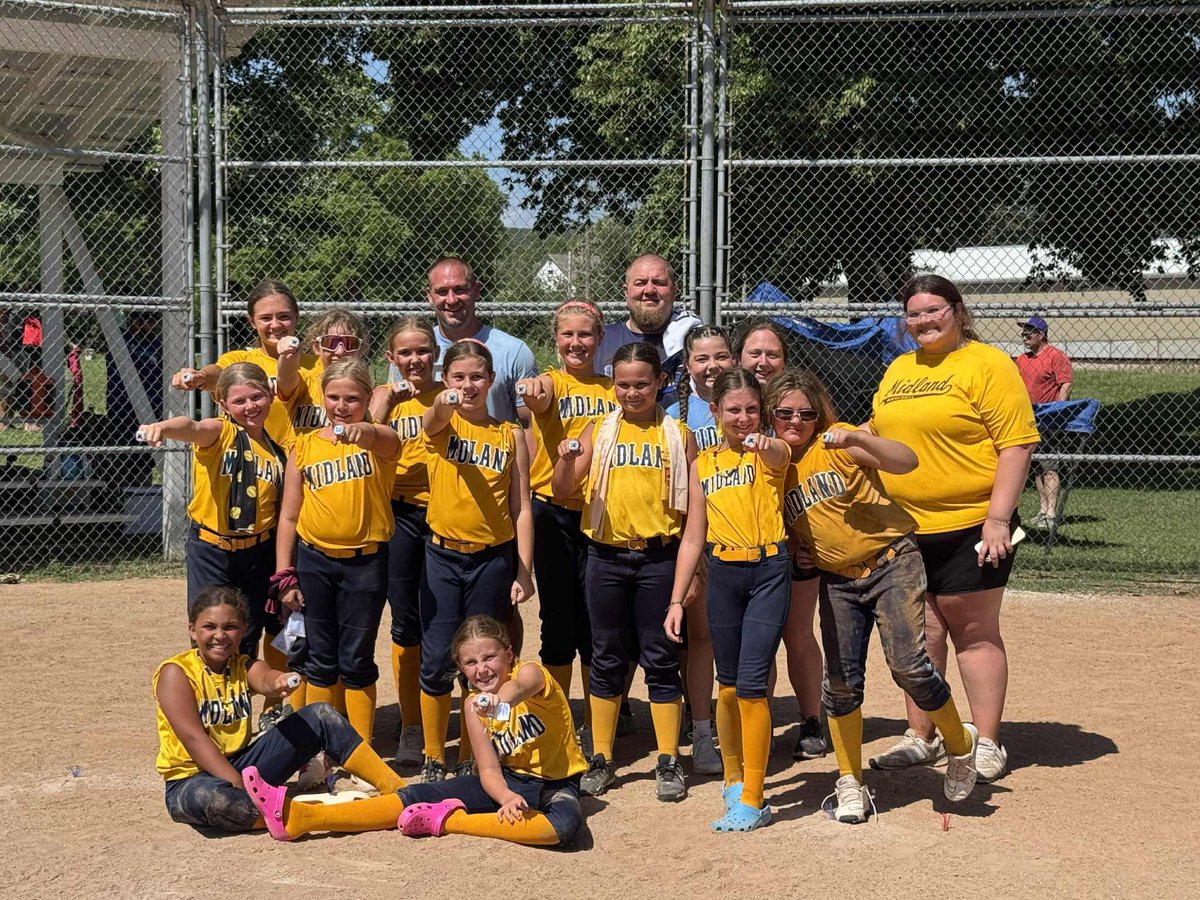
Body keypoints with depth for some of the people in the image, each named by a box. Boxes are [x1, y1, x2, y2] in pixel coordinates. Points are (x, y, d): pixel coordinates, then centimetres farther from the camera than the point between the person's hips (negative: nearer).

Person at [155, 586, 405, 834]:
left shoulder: (243, 667, 3)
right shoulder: (176, 672, -12)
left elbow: (265, 679, -23)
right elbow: (193, 738, -21)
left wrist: (278, 682, -48)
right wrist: (239, 788, -27)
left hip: (240, 765, 6)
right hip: (192, 780, -6)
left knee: (320, 716, -4)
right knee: (214, 798, -44)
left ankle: (396, 789, -5)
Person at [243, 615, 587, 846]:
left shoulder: (530, 673, -16)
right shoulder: (475, 706, 1)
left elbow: (524, 684, -43)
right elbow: (489, 769, -6)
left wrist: (503, 698, -68)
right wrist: (506, 797, -30)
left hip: (554, 784, -4)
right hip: (508, 781, 5)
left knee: (566, 822, -41)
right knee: (418, 795, -13)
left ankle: (448, 821, -32)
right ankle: (298, 816, -20)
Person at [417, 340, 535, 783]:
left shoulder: (510, 435, 5)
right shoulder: (439, 423, 1)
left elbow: (521, 509, 5)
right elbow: (432, 423, -26)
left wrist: (523, 572, -2)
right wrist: (444, 404, -50)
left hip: (493, 559, 1)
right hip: (443, 555, -1)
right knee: (437, 661, 0)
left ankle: (470, 760, 19)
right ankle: (433, 760, 14)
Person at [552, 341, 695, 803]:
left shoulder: (677, 435, 2)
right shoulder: (599, 431, 5)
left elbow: (693, 504, 3)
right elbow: (562, 491, 4)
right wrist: (566, 459, -18)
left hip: (659, 559, -1)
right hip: (607, 558, 1)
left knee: (661, 660, 4)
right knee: (607, 660, 8)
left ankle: (668, 762, 12)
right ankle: (601, 760, 17)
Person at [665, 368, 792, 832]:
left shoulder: (771, 452, -1)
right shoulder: (703, 464, 10)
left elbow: (779, 457, -28)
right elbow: (693, 537, 12)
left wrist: (764, 444, -53)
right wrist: (677, 599, 7)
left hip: (769, 571, -4)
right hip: (723, 573, 4)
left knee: (751, 684, -9)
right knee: (728, 683, 11)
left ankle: (752, 800, -1)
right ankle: (733, 778, 31)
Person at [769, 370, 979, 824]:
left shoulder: (837, 442, -7)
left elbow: (907, 461, -18)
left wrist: (856, 438, -32)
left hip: (891, 563, -4)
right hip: (838, 581, 4)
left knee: (907, 664, -16)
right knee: (841, 682, 1)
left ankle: (960, 743, 9)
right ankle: (850, 784, 16)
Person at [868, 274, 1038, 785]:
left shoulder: (988, 365, -7)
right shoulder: (898, 370, 15)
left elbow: (1017, 444, -12)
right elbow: (876, 434, 26)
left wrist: (998, 519, -18)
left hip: (968, 527, -6)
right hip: (905, 529, 6)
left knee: (974, 633, 3)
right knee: (920, 635, 12)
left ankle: (987, 745, 12)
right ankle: (920, 738, 23)